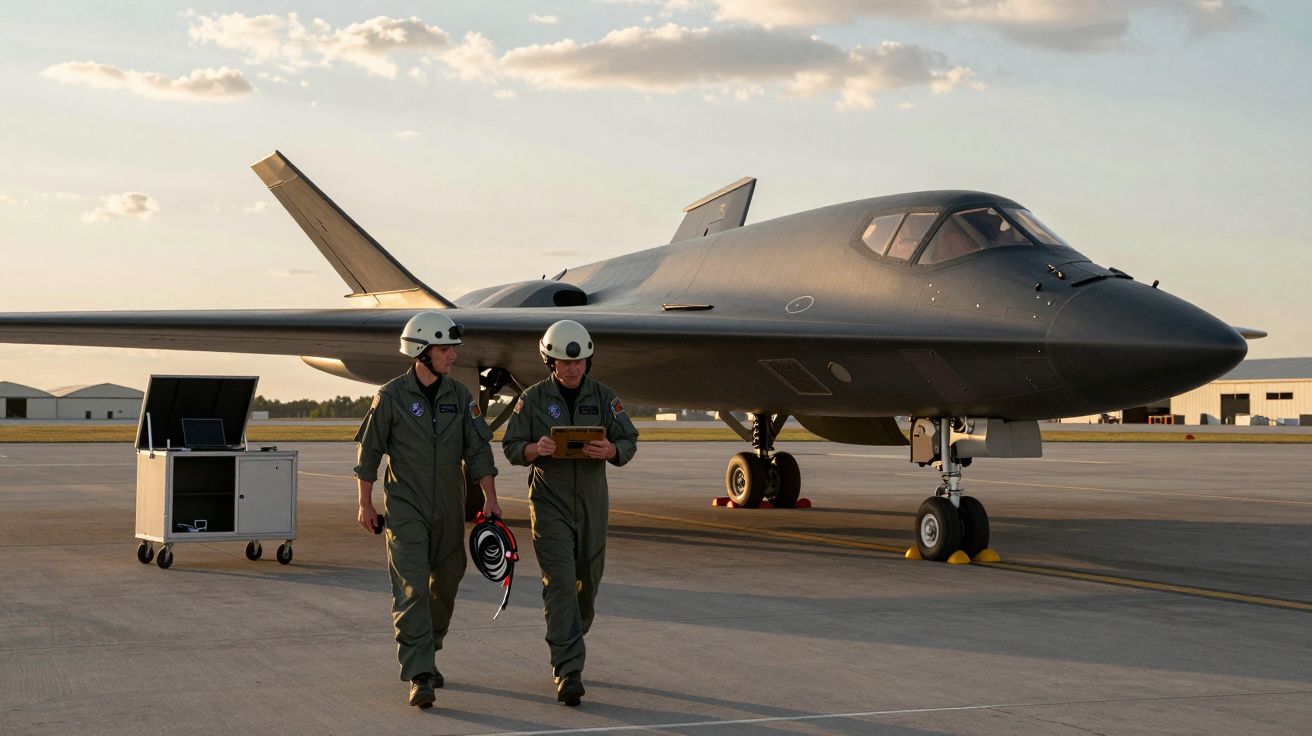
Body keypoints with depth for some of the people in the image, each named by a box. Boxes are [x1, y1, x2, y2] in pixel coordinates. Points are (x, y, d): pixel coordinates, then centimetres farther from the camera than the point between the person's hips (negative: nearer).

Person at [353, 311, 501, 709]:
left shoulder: (459, 395, 3)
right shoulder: (391, 396, -6)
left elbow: (477, 449, 5)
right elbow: (369, 451, 1)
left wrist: (489, 498, -2)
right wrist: (365, 504, 2)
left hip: (449, 508, 4)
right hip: (404, 507, -4)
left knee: (445, 583, 11)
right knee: (412, 588, -12)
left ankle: (426, 656, 32)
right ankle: (419, 677, -14)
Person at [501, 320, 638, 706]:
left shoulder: (604, 396, 2)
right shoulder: (533, 398, -3)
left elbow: (629, 442, 3)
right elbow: (511, 447, 0)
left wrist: (609, 450, -20)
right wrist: (536, 449, -22)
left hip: (592, 500, 3)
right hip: (549, 501, -3)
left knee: (588, 580, 12)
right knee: (560, 581, -12)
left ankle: (565, 645, 38)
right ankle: (568, 673, -14)